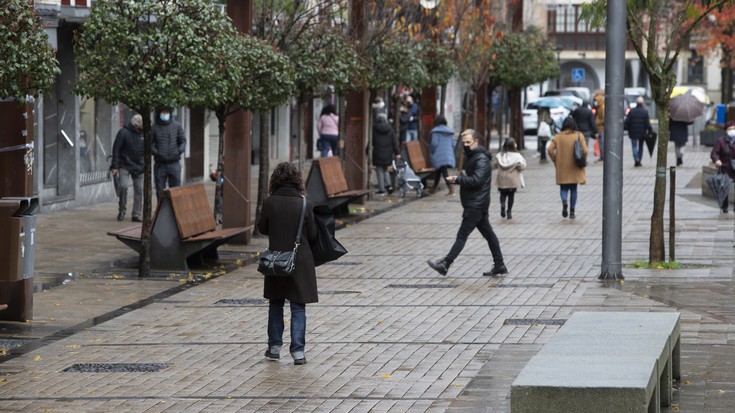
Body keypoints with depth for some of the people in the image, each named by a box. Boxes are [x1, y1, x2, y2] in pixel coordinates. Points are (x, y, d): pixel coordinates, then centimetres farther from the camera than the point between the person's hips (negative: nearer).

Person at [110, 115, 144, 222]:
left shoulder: (143, 134, 5)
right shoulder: (124, 133, -9)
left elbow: (147, 150, 16)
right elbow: (116, 149, -8)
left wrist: (146, 165, 13)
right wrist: (115, 166, -12)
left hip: (139, 167, 4)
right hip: (125, 166, -4)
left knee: (139, 189, 1)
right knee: (123, 186, -16)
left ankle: (137, 214, 8)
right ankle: (122, 210, 4)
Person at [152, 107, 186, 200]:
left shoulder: (177, 126, 6)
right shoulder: (154, 127, 0)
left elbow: (183, 141, 10)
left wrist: (180, 150, -10)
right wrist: (156, 152, -16)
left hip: (174, 163, 1)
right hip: (160, 164, -1)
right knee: (160, 190, 2)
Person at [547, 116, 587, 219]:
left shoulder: (558, 136, -2)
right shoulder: (579, 135, -4)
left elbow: (550, 150, -9)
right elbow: (585, 151, -11)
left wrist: (555, 161, 6)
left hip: (562, 168, 0)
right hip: (575, 168, 0)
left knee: (564, 188, 10)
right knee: (573, 189, 12)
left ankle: (564, 201, -21)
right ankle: (572, 211, 12)